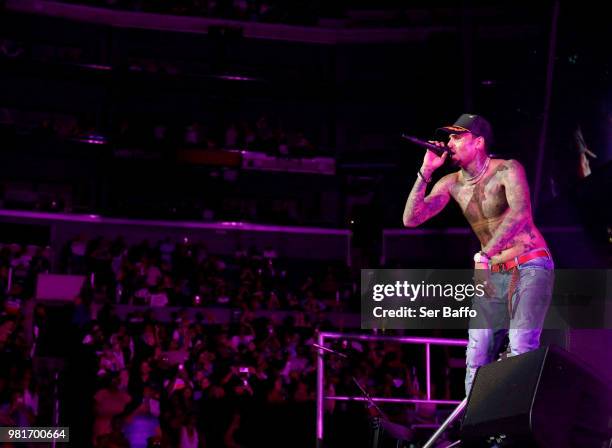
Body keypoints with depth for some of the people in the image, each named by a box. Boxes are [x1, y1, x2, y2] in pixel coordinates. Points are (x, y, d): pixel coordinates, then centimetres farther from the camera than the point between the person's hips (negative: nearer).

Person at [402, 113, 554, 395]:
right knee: (476, 358, 1)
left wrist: (486, 253, -37)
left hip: (529, 267, -6)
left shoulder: (506, 170, -12)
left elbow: (520, 213, -30)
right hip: (490, 275, 6)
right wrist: (425, 172, -10)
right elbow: (411, 219, -3)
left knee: (521, 347, -21)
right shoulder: (451, 184, 5)